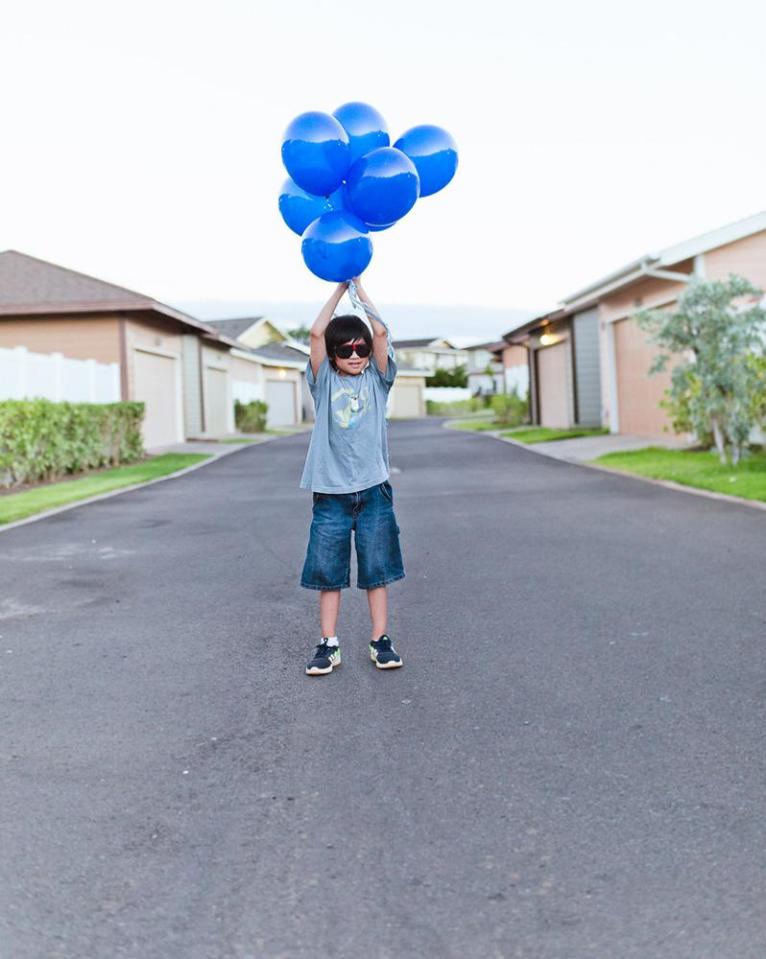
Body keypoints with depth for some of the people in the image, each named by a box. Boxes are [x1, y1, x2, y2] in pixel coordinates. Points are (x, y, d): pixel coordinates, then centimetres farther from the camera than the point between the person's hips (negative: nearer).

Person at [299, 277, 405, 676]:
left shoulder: (376, 378, 7)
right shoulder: (324, 381, 5)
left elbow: (381, 332, -4)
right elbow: (317, 333, -6)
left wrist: (359, 288, 5)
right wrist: (339, 289, 3)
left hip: (373, 489, 1)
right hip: (331, 492, 0)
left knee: (377, 569, 6)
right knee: (328, 571, 5)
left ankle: (380, 641, 16)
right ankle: (328, 644, 13)